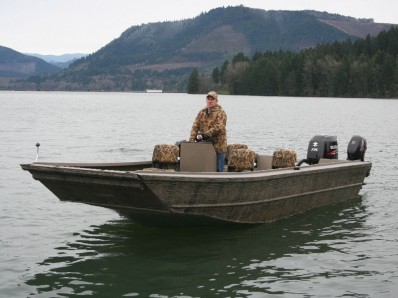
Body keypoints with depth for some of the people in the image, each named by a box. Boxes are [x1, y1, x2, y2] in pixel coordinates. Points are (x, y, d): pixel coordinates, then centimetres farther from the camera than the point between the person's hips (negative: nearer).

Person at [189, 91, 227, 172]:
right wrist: (192, 139, -6)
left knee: (218, 169, -1)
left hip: (217, 146, -6)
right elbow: (195, 125, 9)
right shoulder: (202, 112, 13)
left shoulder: (220, 113, -7)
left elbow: (219, 128, -20)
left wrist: (204, 134, -25)